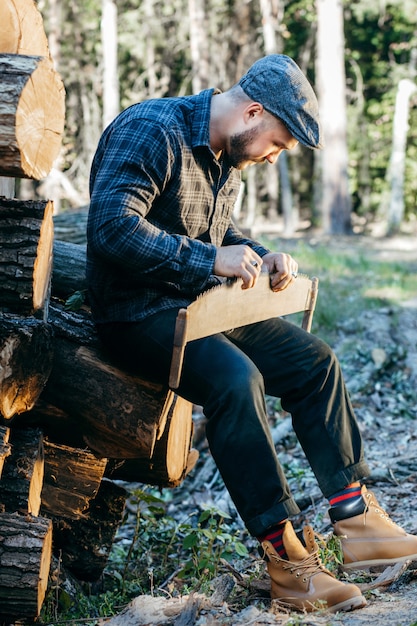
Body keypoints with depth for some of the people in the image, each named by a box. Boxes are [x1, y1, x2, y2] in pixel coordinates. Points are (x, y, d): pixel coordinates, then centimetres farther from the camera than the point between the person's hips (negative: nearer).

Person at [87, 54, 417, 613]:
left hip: (199, 303, 10)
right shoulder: (151, 130, -19)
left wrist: (262, 257, 2)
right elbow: (110, 227, -29)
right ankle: (285, 559, -25)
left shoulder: (228, 156, 11)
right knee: (235, 377, -33)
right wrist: (212, 259, -28)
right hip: (137, 311, -10)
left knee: (314, 361, 3)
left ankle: (356, 518, 7)